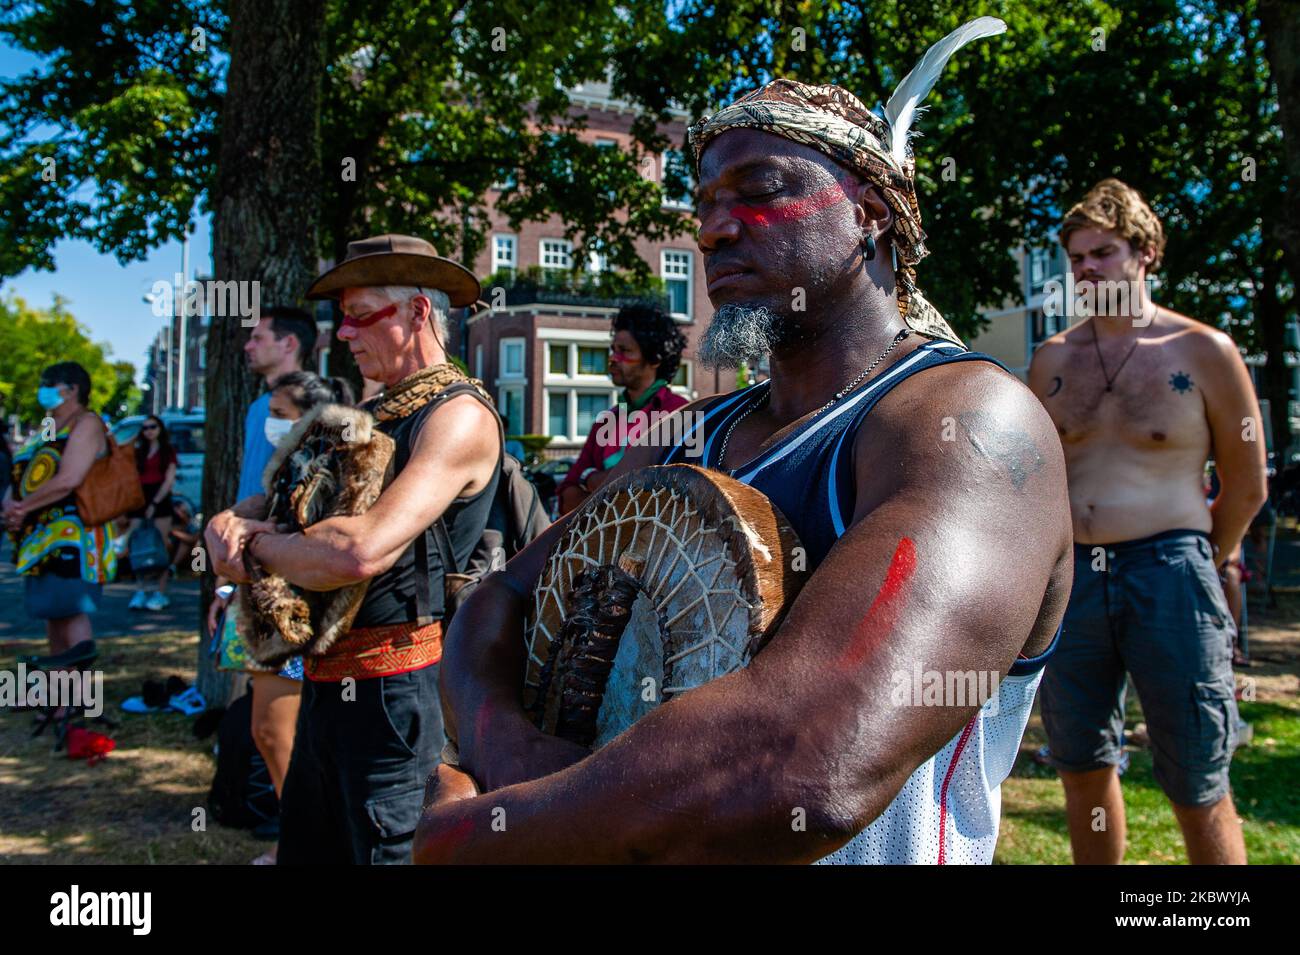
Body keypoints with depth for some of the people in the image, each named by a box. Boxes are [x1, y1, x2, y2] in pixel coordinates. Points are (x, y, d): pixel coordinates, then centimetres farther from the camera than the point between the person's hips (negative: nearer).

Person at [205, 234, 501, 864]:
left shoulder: (459, 414, -14)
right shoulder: (369, 417, 15)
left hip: (396, 690, -9)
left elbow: (362, 551, -27)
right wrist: (228, 522, -5)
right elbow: (273, 500, 18)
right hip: (326, 686, 9)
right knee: (304, 847, 21)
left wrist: (259, 545, -10)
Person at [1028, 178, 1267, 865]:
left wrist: (1201, 561, 11)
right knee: (1082, 768, 14)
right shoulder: (1052, 359, 9)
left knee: (1196, 790, 3)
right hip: (1069, 577, 4)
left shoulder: (1203, 351, 0)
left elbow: (1246, 485, 5)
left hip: (1166, 577, -3)